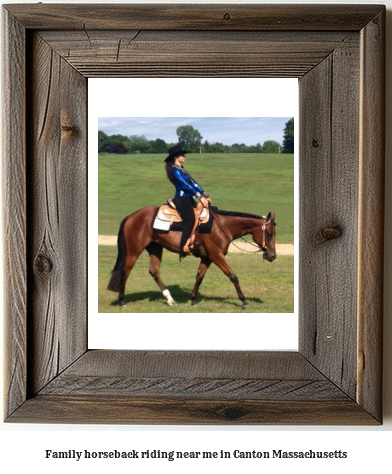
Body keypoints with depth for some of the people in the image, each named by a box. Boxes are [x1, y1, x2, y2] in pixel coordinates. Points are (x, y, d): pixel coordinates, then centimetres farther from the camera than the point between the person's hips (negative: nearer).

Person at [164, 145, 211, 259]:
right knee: (190, 219, -25)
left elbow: (193, 183, 16)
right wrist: (200, 197, -20)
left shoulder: (182, 170, 20)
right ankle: (184, 248, -28)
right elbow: (186, 185, -17)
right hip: (181, 198, -10)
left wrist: (205, 196, 10)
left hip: (188, 198, 10)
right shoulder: (175, 170, -9)